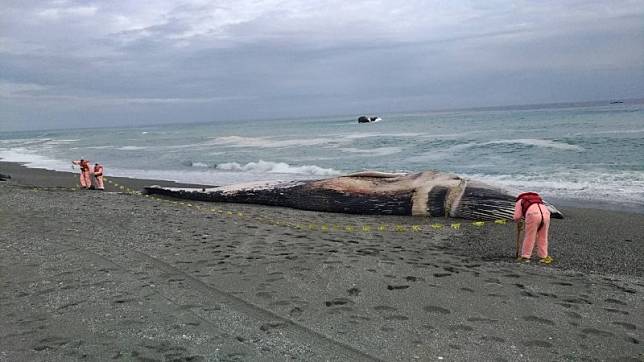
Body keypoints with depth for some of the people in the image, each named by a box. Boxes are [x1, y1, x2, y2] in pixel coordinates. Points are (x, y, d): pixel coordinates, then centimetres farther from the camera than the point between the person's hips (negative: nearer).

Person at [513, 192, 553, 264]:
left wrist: (519, 224, 34)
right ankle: (543, 257, 24)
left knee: (529, 237, 7)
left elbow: (517, 217, 13)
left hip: (533, 214, -5)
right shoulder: (537, 199, 43)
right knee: (543, 237, 18)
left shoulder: (520, 201, 27)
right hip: (546, 213, 5)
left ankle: (525, 257, 15)